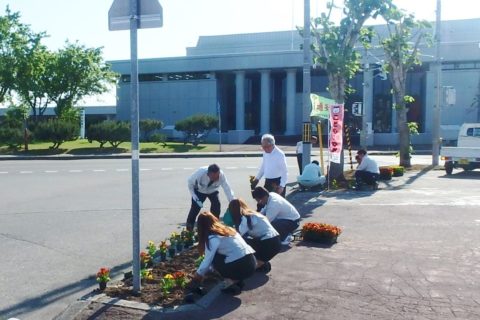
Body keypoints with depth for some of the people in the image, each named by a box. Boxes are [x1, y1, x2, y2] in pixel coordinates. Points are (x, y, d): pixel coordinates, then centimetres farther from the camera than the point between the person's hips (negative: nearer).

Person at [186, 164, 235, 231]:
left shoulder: (221, 175, -36)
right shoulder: (200, 173, -39)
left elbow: (228, 190, -35)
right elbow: (190, 181, -20)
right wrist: (193, 194, -26)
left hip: (213, 191, 2)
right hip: (199, 191, -1)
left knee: (216, 205, -17)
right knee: (195, 207, -10)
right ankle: (189, 229, 8)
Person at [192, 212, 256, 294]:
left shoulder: (213, 238, -6)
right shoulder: (227, 229, 18)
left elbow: (208, 260, 0)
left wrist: (198, 274, 18)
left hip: (241, 267, -8)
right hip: (251, 263, 8)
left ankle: (231, 281, 5)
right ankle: (237, 280, 14)